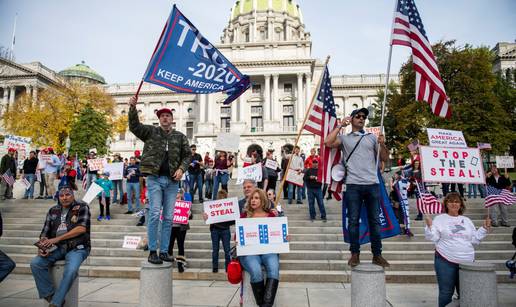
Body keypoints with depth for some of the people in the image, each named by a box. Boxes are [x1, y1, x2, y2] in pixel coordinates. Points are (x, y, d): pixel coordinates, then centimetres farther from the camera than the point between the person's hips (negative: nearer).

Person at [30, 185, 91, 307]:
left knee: (71, 270, -32)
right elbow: (45, 232, 14)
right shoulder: (53, 211, 15)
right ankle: (50, 295, -10)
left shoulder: (82, 207, 0)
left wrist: (57, 239, -16)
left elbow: (82, 228, -12)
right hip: (57, 248, 5)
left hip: (77, 248, -5)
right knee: (35, 263, -19)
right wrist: (42, 247, -8)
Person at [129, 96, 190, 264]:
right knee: (154, 214, -7)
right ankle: (152, 251, 2)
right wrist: (132, 108, -20)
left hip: (172, 181, 3)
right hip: (155, 178, -2)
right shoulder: (151, 132, 7)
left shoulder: (180, 137, 11)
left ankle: (164, 252, 14)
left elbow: (187, 155, 12)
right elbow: (134, 126, -6)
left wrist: (181, 169, -6)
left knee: (168, 217, 5)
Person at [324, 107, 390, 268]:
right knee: (353, 221, 2)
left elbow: (385, 158, 13)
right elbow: (328, 142, -9)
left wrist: (382, 144, -6)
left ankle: (377, 254, 16)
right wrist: (340, 126, -3)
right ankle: (355, 254, 13)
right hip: (353, 185, -2)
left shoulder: (372, 137, 15)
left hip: (373, 184, 2)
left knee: (375, 221, 6)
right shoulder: (345, 138, 9)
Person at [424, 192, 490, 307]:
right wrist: (429, 226, -22)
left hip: (467, 262, 4)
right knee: (446, 292, 2)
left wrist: (484, 228, 6)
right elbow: (433, 238, -7)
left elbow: (474, 240, 13)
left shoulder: (467, 221, 14)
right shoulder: (439, 219, 0)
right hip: (445, 261, -4)